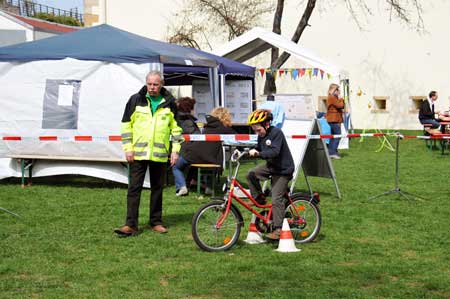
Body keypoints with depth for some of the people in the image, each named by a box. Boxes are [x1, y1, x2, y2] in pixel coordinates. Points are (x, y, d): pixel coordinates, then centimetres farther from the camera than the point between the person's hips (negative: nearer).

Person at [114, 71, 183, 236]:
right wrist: (128, 148, -3)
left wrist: (175, 150, 3)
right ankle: (131, 224, -1)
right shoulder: (136, 100, 1)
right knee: (134, 188, -3)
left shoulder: (169, 103, 5)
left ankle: (156, 222, 20)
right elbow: (126, 124, 3)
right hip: (138, 153, -1)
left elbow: (176, 127, 10)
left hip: (159, 154, 1)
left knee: (157, 188, 10)